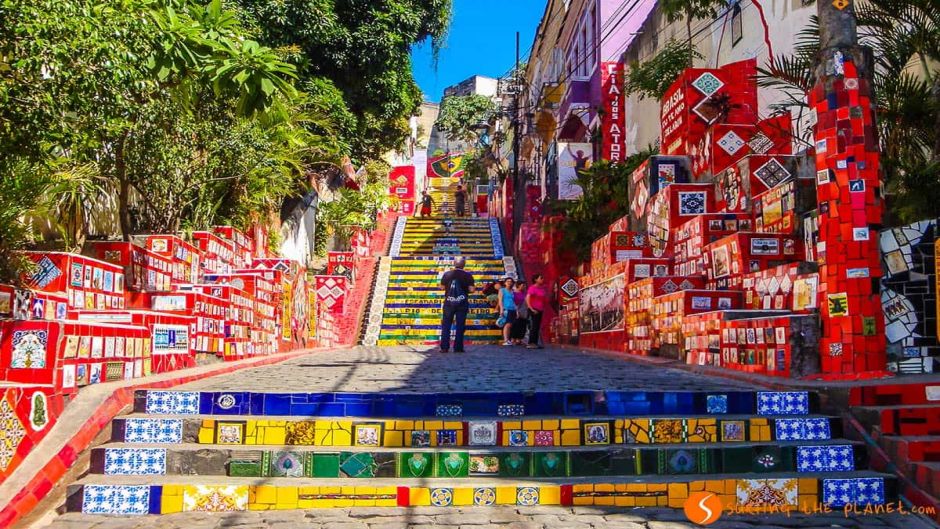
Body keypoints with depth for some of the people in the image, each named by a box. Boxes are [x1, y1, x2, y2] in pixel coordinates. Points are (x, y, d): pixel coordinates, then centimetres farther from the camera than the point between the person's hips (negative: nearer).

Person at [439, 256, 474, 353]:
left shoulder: (447, 274, -1)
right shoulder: (467, 275, -6)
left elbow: (442, 286, 8)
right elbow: (471, 289, -9)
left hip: (449, 302, 1)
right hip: (462, 303, -1)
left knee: (446, 325, 7)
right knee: (460, 325, 5)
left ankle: (444, 347, 4)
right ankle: (458, 347, 4)